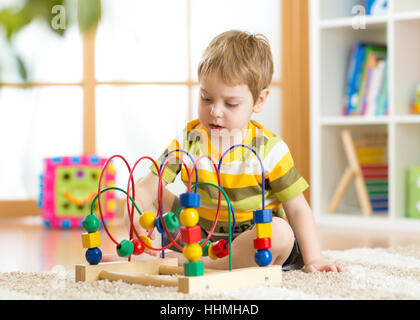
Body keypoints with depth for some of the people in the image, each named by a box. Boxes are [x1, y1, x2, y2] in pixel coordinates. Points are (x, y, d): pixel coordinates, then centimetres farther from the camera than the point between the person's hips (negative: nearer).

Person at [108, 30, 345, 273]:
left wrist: (313, 260, -20)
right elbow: (144, 189, -11)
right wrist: (135, 219, -34)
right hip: (201, 234, 2)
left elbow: (298, 209, -9)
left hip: (255, 241, -2)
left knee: (281, 234, -36)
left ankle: (181, 261, -32)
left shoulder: (269, 150, -12)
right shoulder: (187, 143, -6)